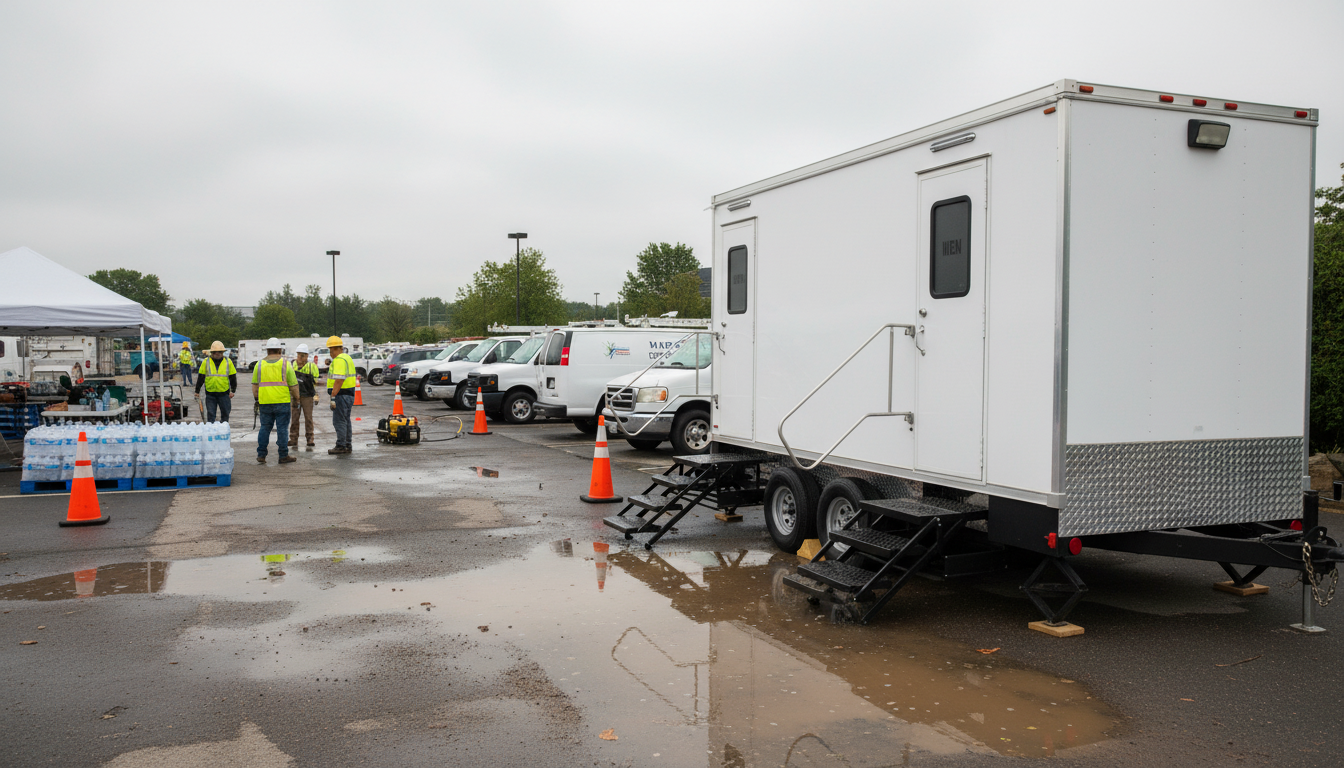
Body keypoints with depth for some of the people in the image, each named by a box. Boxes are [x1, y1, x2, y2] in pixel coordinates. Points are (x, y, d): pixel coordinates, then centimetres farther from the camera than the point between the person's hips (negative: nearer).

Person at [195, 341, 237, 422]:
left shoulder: (228, 361, 3)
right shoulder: (206, 362, 2)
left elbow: (233, 377, 8)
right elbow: (200, 377, 6)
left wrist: (233, 391, 2)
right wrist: (197, 391, 6)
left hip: (224, 393, 0)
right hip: (210, 393, 0)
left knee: (225, 413, 6)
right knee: (210, 415, 2)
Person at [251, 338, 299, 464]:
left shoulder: (259, 365, 6)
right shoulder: (285, 364, -3)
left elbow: (255, 385, 10)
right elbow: (293, 385, -2)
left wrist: (256, 397, 22)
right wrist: (296, 397, 13)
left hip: (265, 403, 3)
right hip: (282, 401, -3)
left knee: (265, 428, 12)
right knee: (282, 429, 1)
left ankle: (261, 455, 13)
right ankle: (284, 456, 4)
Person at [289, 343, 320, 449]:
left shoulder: (311, 366, -1)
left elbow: (316, 382, 4)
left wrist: (316, 396, 0)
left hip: (307, 396, -2)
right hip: (294, 396, 2)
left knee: (308, 418, -2)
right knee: (294, 418, 1)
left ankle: (310, 440, 4)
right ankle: (294, 440, 5)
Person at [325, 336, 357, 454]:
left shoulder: (339, 360, -17)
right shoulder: (347, 358, 17)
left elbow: (339, 380, -24)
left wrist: (333, 397, -23)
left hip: (341, 395, -10)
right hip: (349, 394, 10)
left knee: (339, 421, -5)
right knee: (346, 420, 15)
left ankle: (341, 446, -3)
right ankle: (348, 445, 21)